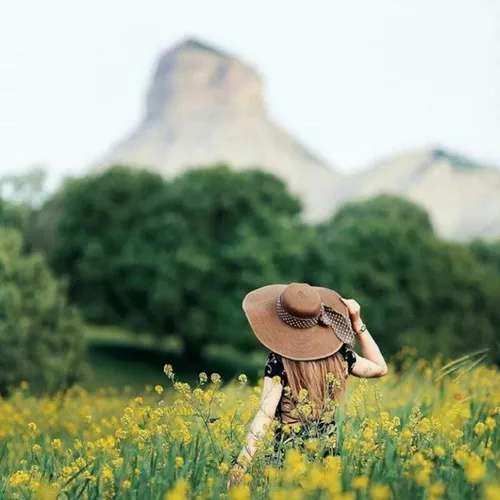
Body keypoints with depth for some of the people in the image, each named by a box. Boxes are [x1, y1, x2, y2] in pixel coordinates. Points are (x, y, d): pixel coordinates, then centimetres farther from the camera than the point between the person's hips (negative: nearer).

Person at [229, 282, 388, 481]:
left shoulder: (279, 360, -12)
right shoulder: (339, 354, 0)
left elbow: (265, 414, -20)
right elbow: (380, 368, 18)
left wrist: (242, 461, -23)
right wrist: (357, 322, 12)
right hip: (329, 455, 4)